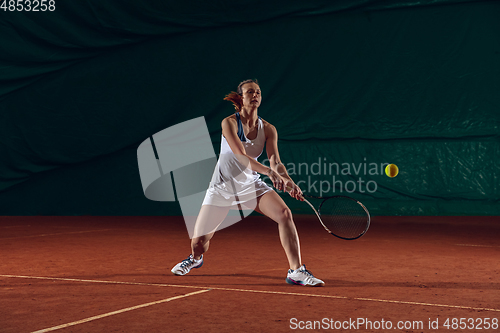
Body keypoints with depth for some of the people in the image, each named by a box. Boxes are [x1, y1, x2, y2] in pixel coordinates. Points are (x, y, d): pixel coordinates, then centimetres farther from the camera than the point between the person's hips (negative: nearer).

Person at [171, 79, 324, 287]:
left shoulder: (268, 129, -4)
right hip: (222, 187, -2)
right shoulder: (229, 123, -15)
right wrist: (269, 171, -41)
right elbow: (241, 156, -28)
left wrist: (288, 182, -35)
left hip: (251, 184, 3)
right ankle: (196, 259, 37)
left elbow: (275, 161, -15)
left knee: (284, 213, -24)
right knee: (198, 242, -3)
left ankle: (296, 271, -18)